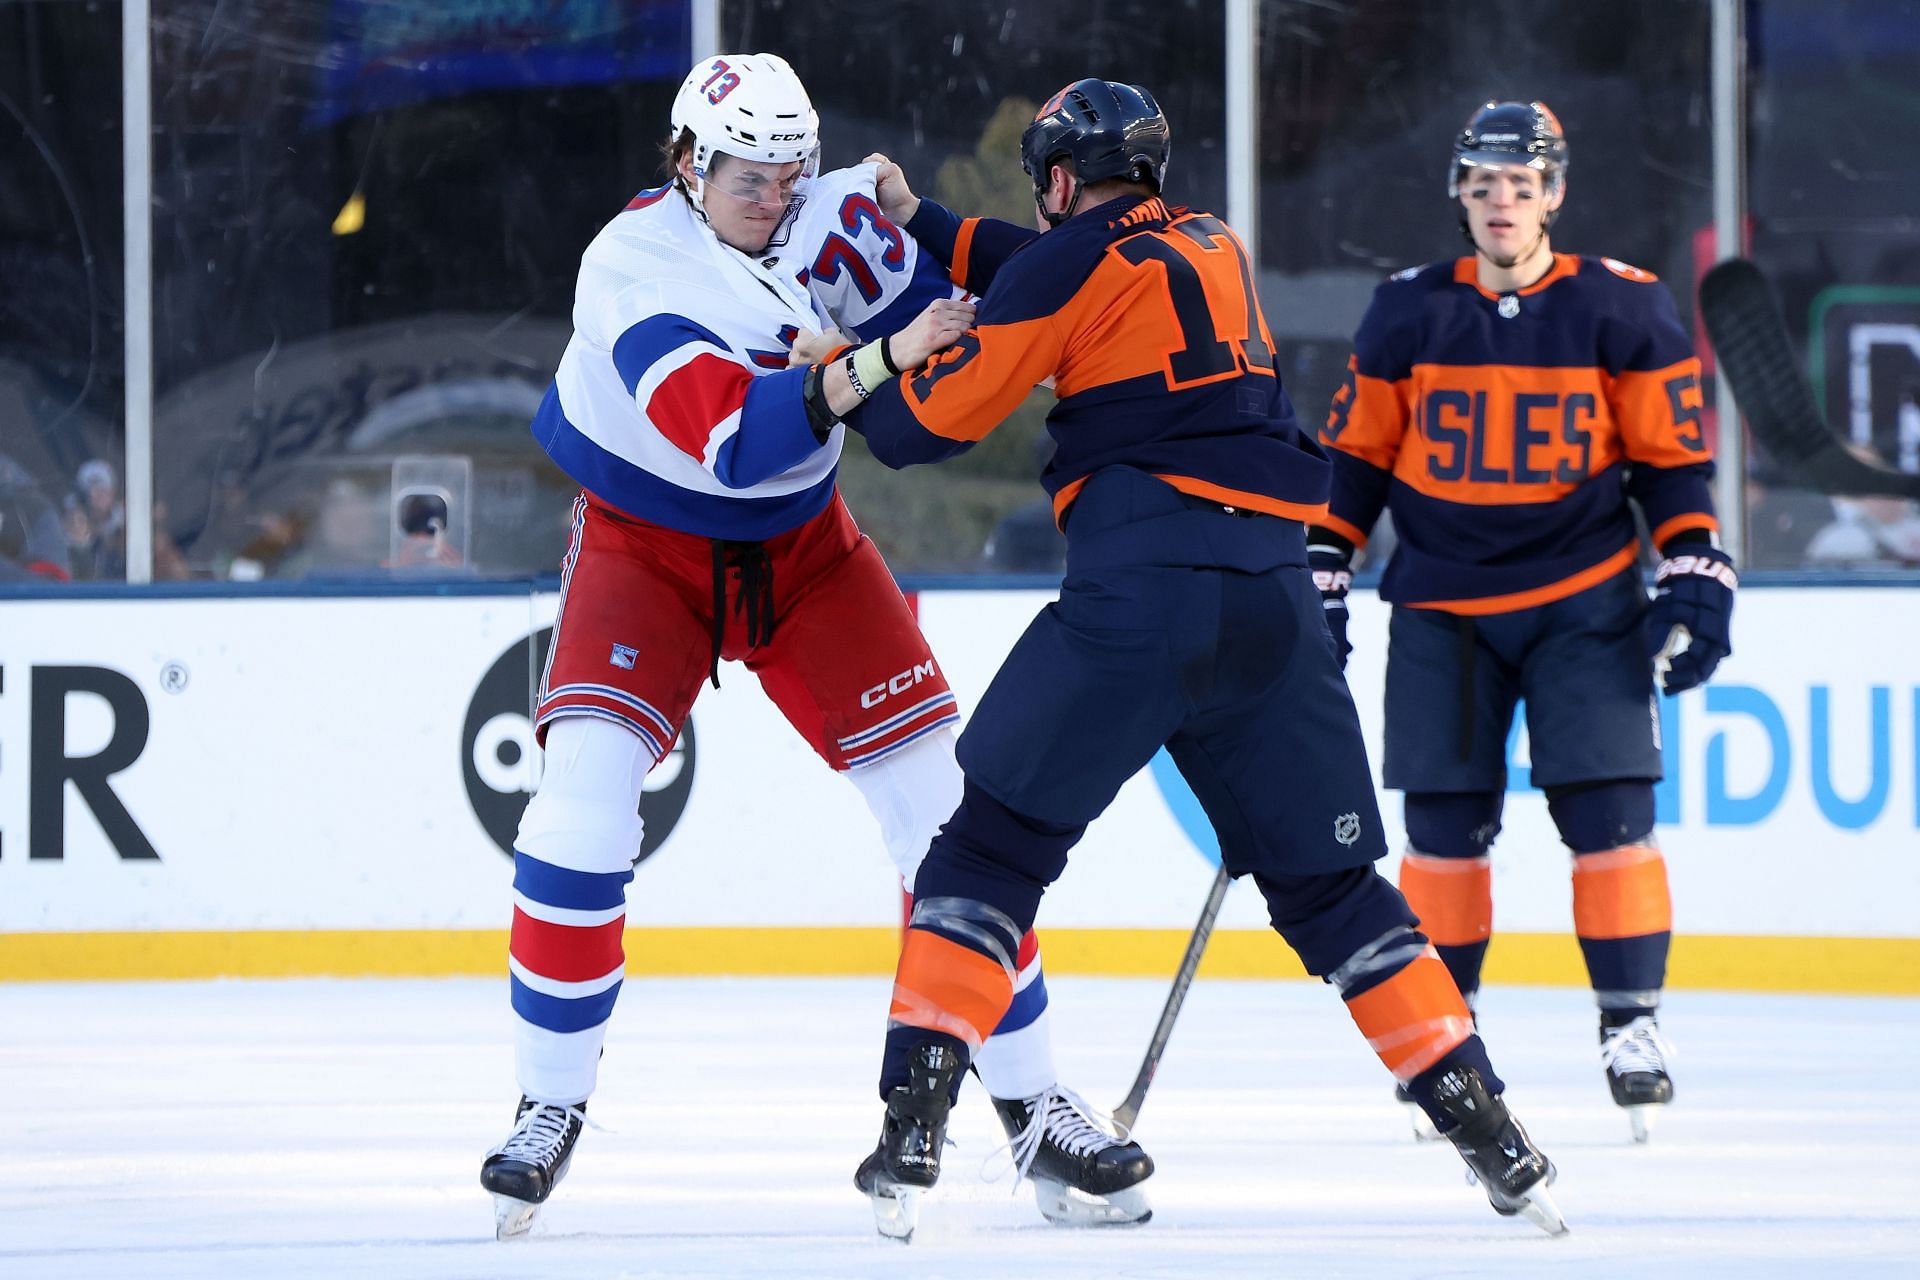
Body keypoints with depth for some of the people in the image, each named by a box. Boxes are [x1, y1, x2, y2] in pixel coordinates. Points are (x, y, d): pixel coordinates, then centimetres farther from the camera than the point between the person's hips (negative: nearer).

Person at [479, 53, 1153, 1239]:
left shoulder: (832, 215, -12)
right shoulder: (635, 268, -26)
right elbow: (736, 438, -39)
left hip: (802, 544, 4)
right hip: (646, 547, -4)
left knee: (937, 790, -4)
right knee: (585, 785, -23)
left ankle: (1032, 1098, 5)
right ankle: (553, 1106, -9)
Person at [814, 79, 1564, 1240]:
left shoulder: (1074, 260, 2)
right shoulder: (1215, 248, 23)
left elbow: (943, 415, 5)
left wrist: (857, 388, 25)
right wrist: (922, 224, 41)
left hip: (1142, 588, -6)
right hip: (1274, 599, 6)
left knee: (997, 841, 1)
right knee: (1326, 880, 13)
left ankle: (914, 1123, -10)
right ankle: (1493, 1136, 6)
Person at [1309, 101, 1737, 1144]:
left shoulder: (1624, 311, -2)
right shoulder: (1408, 314, 1)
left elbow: (1673, 457, 1)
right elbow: (1355, 456, 8)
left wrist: (1696, 579, -7)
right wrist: (1319, 579, 4)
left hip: (1585, 602, -1)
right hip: (1443, 606, 1)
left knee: (1608, 811, -9)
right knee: (1444, 820, 0)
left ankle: (1633, 1025, -2)